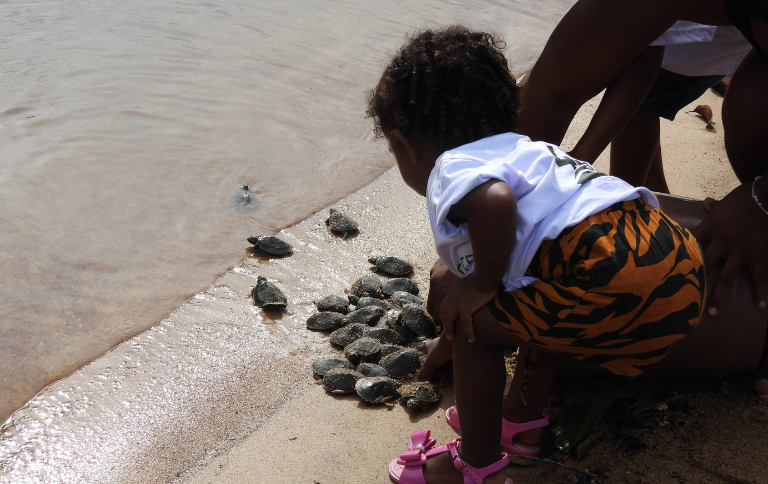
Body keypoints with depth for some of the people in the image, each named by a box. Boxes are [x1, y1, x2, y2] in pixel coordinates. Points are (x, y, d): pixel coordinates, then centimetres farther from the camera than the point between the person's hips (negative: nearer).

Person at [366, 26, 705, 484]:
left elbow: (494, 199, -28)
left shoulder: (451, 169, 1)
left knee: (474, 318, 5)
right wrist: (449, 343, 58)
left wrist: (481, 284, -7)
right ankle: (523, 417, 42)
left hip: (617, 286, -10)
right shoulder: (517, 150, 31)